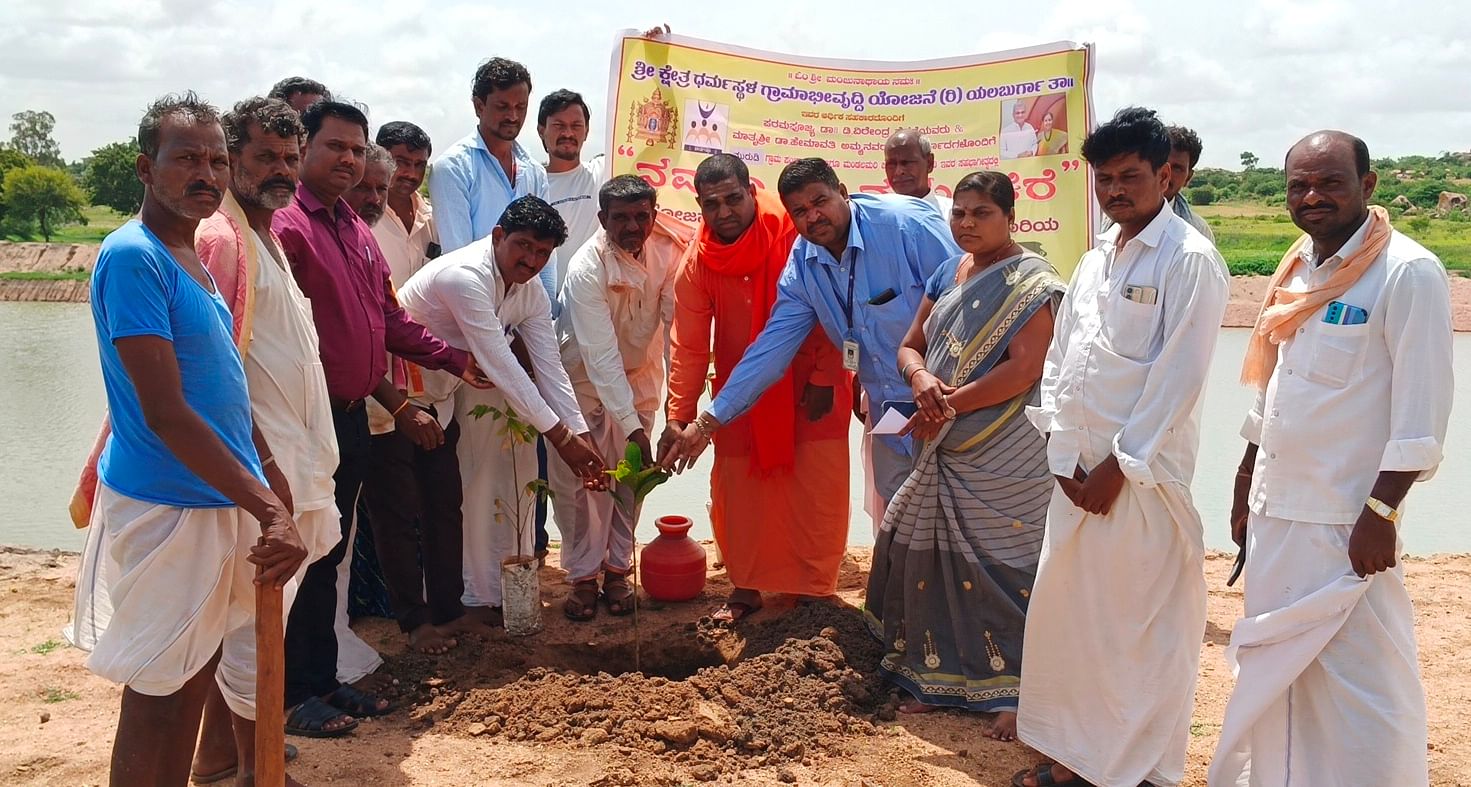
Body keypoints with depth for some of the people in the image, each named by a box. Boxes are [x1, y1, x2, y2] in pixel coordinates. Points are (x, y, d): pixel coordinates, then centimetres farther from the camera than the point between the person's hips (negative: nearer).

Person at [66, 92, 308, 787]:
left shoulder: (192, 258, 11)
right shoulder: (132, 256, -17)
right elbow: (166, 414, -23)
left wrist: (266, 467, 20)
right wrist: (270, 509, -27)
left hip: (228, 503, 8)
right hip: (166, 512, -8)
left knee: (195, 679, 19)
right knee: (157, 696, 3)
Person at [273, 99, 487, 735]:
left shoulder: (358, 233, 16)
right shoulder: (287, 225, -12)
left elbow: (390, 320, 20)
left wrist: (454, 360, 13)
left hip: (351, 417, 8)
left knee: (330, 552, 16)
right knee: (302, 556, 0)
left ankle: (325, 678, 26)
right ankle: (294, 695, 12)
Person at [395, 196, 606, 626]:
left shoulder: (532, 293, -6)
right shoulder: (465, 276, -31)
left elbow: (549, 367, -10)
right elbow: (500, 364, -34)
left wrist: (580, 434, -22)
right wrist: (559, 435, -33)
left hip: (462, 377, 8)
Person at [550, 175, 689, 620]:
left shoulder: (669, 249, -19)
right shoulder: (587, 270, -30)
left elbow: (675, 320, -17)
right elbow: (601, 355, -34)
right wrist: (631, 426, -38)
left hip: (639, 373, 4)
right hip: (585, 378, -3)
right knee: (581, 479, -2)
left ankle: (617, 570, 22)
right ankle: (583, 576, 14)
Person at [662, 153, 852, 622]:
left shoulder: (796, 235, -19)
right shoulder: (698, 261, -10)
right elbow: (688, 344, -8)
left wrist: (824, 379, -12)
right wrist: (679, 416, -11)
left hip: (808, 385, -2)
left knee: (816, 491, 0)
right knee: (741, 491, 5)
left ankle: (816, 590, 14)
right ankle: (746, 588, 21)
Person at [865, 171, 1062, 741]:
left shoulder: (1030, 281, -8)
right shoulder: (947, 275, 14)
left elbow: (1023, 369, -17)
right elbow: (911, 346, 15)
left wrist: (949, 405, -14)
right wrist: (922, 379, -9)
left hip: (1004, 457, -7)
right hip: (945, 456, 7)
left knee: (1002, 566, -5)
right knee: (934, 561, 10)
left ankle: (1019, 691, 6)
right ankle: (943, 679, 24)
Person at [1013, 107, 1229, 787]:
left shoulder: (1189, 261, -9)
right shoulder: (1095, 260, 14)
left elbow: (1177, 378, -14)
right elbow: (1058, 360, 12)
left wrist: (1119, 466, -13)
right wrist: (1063, 458, 1)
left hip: (1142, 475, -7)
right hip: (1078, 472, 7)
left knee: (1141, 629, 1)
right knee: (1066, 615, 13)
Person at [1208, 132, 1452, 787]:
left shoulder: (1408, 273, -12)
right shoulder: (1297, 271, 11)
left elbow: (1422, 409, -16)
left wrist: (1383, 512, -19)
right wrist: (1246, 488, 17)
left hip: (1347, 522, -7)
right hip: (1277, 512, 7)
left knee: (1360, 682, -1)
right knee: (1277, 669, 16)